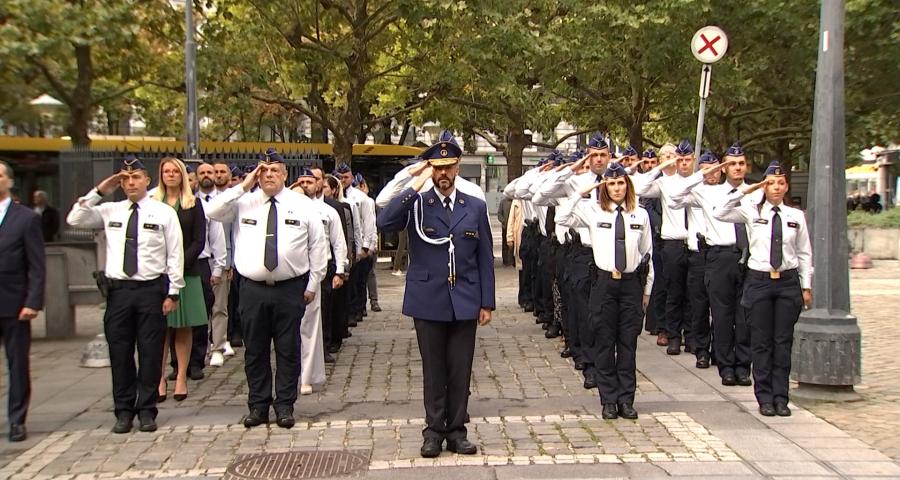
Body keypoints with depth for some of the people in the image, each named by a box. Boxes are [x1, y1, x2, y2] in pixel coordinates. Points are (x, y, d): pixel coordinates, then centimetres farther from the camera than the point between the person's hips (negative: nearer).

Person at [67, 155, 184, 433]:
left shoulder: (164, 212, 1)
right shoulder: (110, 211, 9)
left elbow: (175, 254, -1)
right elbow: (74, 220, 3)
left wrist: (173, 293, -5)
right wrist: (99, 191, -1)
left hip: (151, 289, -2)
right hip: (118, 290, 3)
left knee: (150, 353, 3)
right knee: (120, 353, 7)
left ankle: (147, 411, 14)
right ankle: (124, 411, 18)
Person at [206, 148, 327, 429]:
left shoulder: (303, 205, 3)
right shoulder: (244, 203, 5)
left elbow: (317, 246, 5)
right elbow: (213, 213, -8)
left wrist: (313, 285, 3)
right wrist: (243, 186, -10)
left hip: (290, 289, -1)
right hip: (253, 289, 1)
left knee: (288, 350, 5)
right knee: (255, 350, 8)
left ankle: (285, 405, 16)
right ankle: (258, 405, 20)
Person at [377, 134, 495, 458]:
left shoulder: (475, 207, 6)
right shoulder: (416, 205, 0)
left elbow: (485, 258, 7)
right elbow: (384, 222, -20)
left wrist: (487, 303, 4)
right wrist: (415, 186, -20)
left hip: (464, 303, 2)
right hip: (428, 302, -1)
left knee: (460, 371, 7)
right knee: (433, 371, 7)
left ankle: (456, 430, 19)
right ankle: (434, 430, 19)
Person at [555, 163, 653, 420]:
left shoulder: (640, 214, 5)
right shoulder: (593, 211, 1)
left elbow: (647, 253, 9)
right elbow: (562, 218, -8)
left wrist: (647, 289, 9)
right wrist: (581, 193, -9)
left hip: (631, 283, 1)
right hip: (604, 281, -1)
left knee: (628, 343, 6)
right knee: (604, 343, 3)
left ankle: (626, 400, 15)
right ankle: (609, 400, 13)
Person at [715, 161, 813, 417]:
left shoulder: (796, 216, 5)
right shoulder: (751, 212, 1)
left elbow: (805, 254, 8)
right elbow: (720, 214, -12)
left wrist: (806, 286, 6)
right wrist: (742, 191, -10)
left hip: (788, 281, 1)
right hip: (759, 280, -1)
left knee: (783, 341, 5)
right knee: (761, 341, 3)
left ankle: (781, 398, 13)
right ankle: (765, 397, 12)